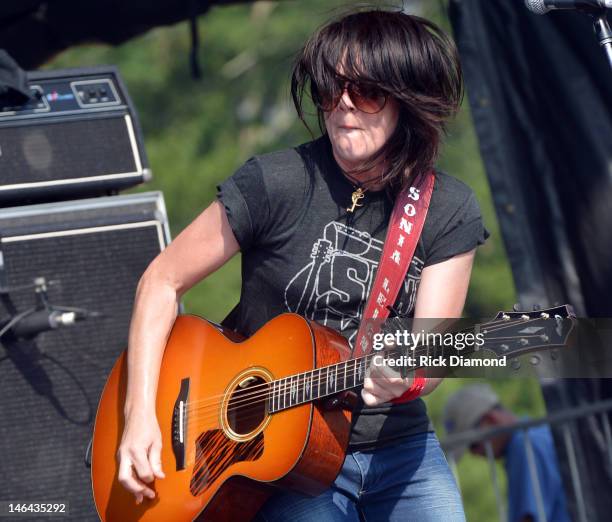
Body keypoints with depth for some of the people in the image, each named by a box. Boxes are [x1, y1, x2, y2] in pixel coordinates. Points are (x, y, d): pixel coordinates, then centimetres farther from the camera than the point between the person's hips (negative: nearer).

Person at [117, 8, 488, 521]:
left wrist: (405, 377, -33)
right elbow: (162, 280, -4)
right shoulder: (276, 183, -10)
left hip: (397, 447, 3)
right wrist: (141, 414, -12)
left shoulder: (450, 211, -1)